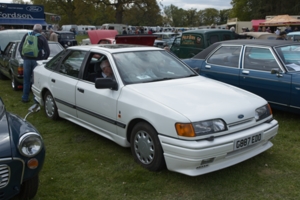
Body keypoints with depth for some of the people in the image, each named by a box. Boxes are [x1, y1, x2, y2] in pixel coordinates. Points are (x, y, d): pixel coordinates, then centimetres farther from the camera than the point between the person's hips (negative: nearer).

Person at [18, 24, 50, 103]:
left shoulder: (26, 35, 7)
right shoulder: (42, 38, 1)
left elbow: (20, 48, 6)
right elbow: (47, 51, -5)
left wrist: (24, 57, 13)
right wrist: (43, 59, 6)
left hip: (27, 60, 2)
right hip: (37, 60, -2)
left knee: (26, 80, 11)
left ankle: (25, 98, 15)